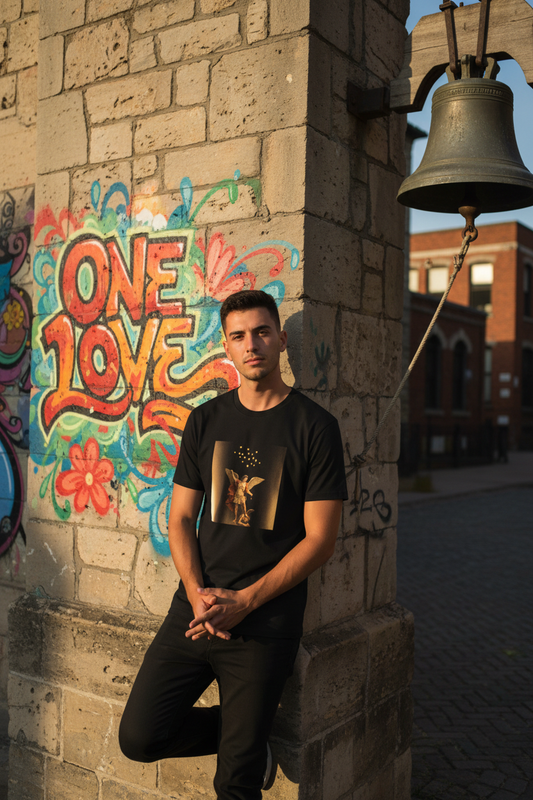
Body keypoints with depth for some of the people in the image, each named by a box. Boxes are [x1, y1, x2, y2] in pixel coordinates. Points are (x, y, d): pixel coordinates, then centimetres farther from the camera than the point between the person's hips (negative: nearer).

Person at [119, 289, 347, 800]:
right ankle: (248, 731, 21)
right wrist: (197, 592, -8)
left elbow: (320, 538, -7)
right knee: (140, 737, 1)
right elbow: (181, 517, 8)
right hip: (195, 609, 4)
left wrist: (244, 601, -13)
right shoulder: (206, 420, 7)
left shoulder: (314, 426, -5)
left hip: (266, 623, -3)